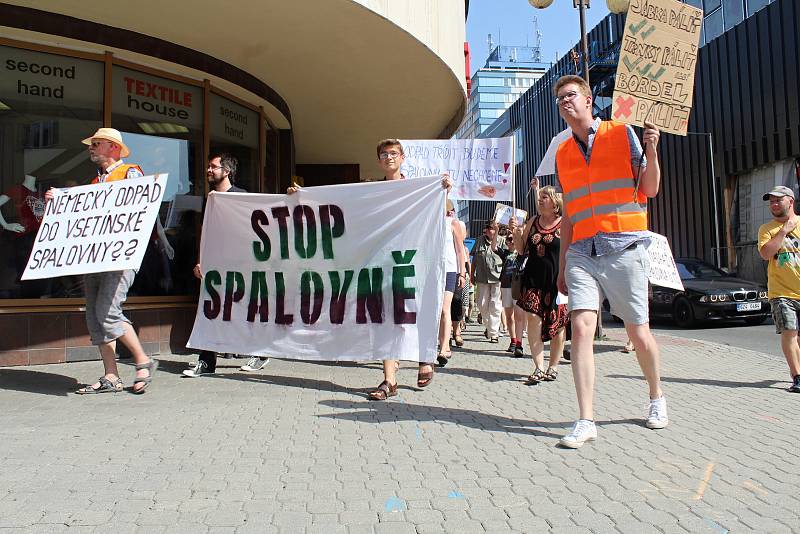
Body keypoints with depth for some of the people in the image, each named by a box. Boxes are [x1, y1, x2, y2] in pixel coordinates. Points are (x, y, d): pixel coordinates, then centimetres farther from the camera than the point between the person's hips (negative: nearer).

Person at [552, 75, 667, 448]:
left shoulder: (622, 133, 6)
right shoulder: (562, 154, 16)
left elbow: (650, 190, 5)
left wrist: (651, 151, -13)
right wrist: (562, 265, 15)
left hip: (623, 249, -2)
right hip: (582, 252, 3)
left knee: (638, 333, 6)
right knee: (580, 328, -12)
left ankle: (657, 398, 32)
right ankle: (586, 421, -7)